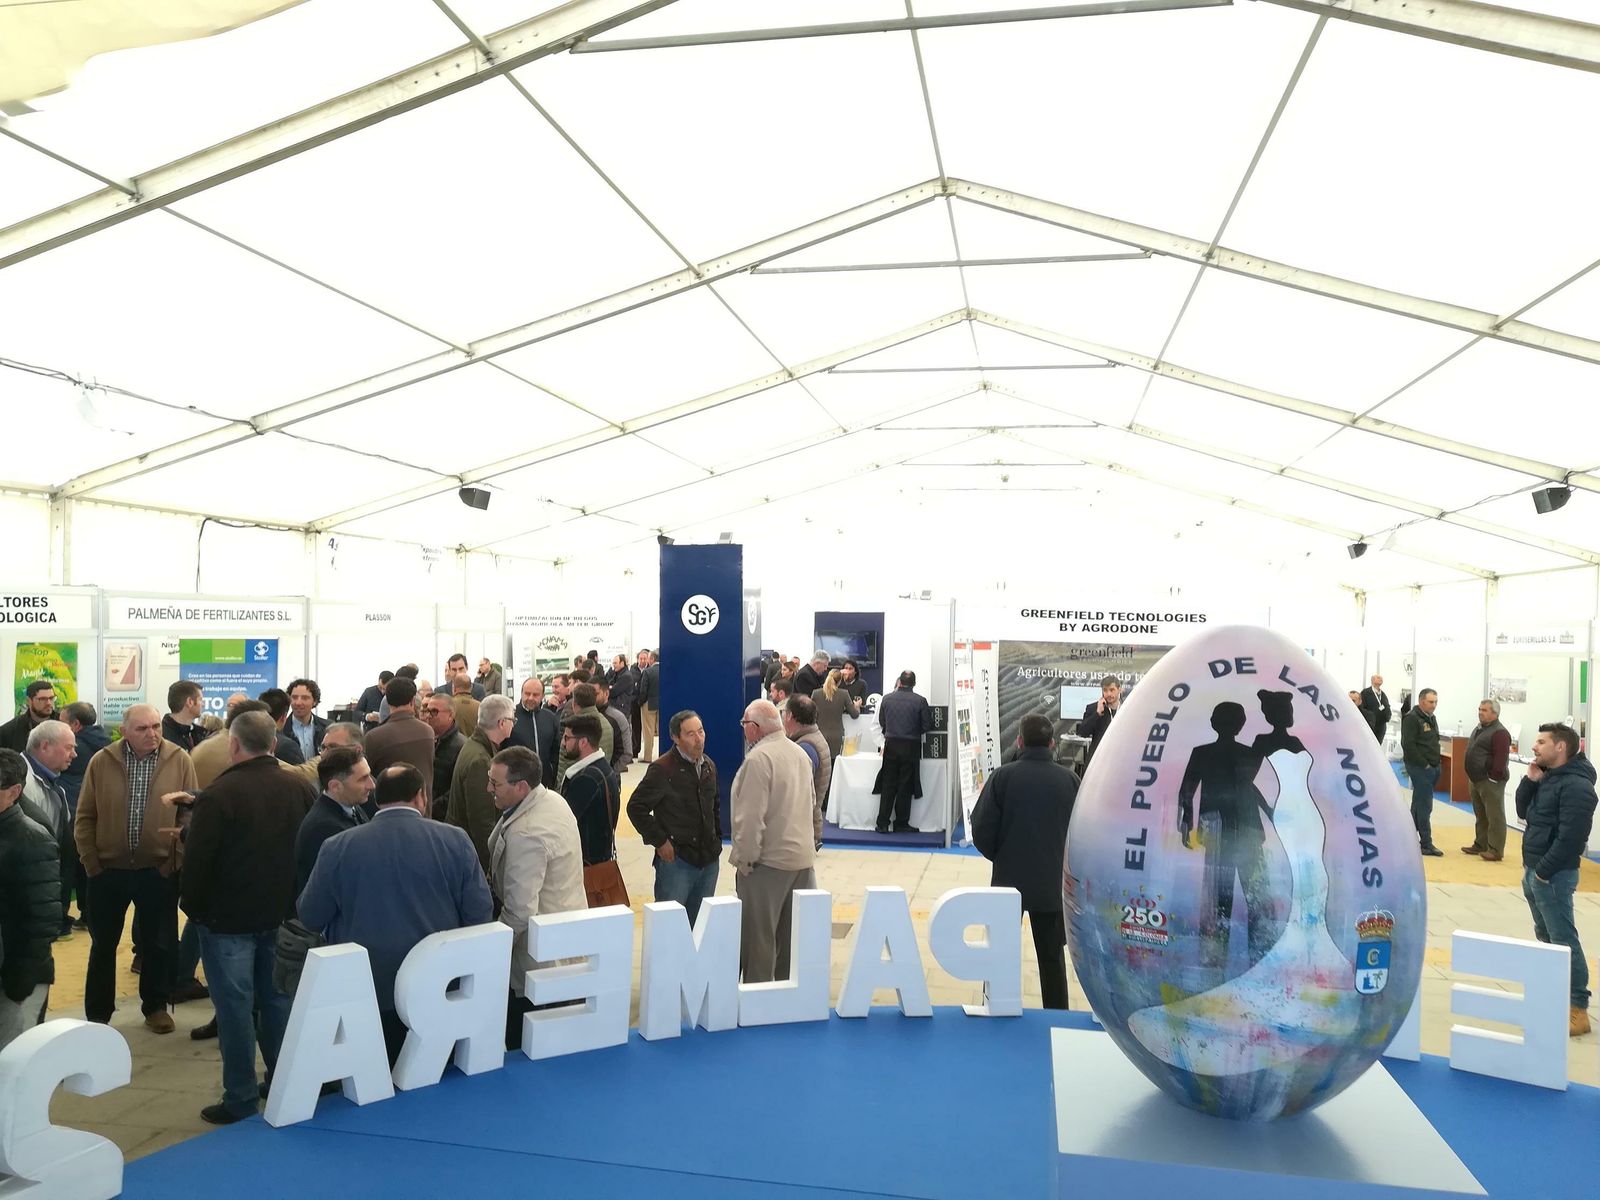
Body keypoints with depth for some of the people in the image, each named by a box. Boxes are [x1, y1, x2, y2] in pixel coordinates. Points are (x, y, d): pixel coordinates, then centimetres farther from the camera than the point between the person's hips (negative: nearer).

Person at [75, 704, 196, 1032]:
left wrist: (177, 860, -6)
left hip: (159, 870, -1)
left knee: (159, 944, 10)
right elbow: (85, 817, 2)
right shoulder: (101, 762, -3)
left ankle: (156, 1007, 27)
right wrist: (91, 861, -2)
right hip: (108, 870, 1)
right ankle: (98, 1015, 28)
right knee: (103, 944, 13)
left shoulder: (180, 761, -5)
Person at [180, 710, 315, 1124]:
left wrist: (194, 909, 2)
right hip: (282, 915, 5)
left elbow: (197, 861, -13)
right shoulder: (300, 788, 0)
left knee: (235, 1006, 3)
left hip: (228, 918, -5)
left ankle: (240, 1101, 10)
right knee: (278, 999, 15)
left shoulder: (218, 794, -17)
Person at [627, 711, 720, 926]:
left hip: (709, 859, 6)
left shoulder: (709, 766, 9)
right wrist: (659, 841, -12)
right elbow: (636, 807, -12)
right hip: (676, 859, -6)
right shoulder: (662, 769, -12)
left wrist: (717, 839, 13)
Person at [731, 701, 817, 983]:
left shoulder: (759, 758, -18)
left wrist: (745, 858, -11)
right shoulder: (799, 753, 7)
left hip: (769, 859, -8)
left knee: (757, 936, 5)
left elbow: (751, 815, -20)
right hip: (803, 856, 8)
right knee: (791, 934, 16)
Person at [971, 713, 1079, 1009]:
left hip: (1009, 879, -1)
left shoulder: (1003, 776, -11)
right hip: (1053, 883, 1)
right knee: (1052, 955, 14)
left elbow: (982, 832, -10)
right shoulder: (1069, 779, -5)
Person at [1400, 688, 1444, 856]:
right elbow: (1407, 744, -19)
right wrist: (1424, 764, -17)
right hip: (1419, 768, -9)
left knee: (1418, 804, 13)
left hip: (1431, 768, 9)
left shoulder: (1431, 718, 17)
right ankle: (1426, 844, -5)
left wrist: (1436, 764, 12)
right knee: (1424, 806, -8)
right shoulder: (1411, 718, -12)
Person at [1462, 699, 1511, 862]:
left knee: (1495, 816, -5)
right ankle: (1480, 845, 26)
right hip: (1477, 780, 10)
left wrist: (1493, 777, -21)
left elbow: (1501, 759, -22)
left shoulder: (1499, 733, -16)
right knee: (1480, 815, 17)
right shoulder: (1479, 729, 15)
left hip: (1490, 781, -10)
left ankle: (1495, 850, -2)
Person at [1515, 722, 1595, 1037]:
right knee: (1545, 936, 17)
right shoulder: (1547, 777, 12)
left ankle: (1578, 1010, -3)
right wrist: (1530, 781, 1)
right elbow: (1523, 813, 15)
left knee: (1564, 941, -7)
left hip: (1554, 875, -10)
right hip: (1533, 870, 10)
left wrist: (1544, 872, -17)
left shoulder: (1576, 786, -18)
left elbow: (1570, 838, -22)